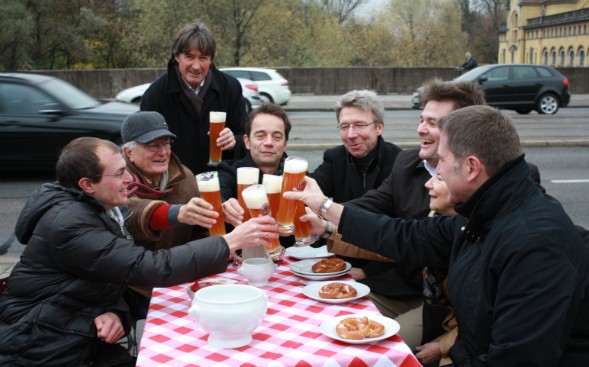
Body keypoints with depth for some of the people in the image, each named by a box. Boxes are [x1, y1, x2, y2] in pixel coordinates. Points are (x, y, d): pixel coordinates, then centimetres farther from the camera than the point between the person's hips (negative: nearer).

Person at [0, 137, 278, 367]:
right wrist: (230, 242, -27)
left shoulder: (100, 211, 6)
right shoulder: (69, 223, -24)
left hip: (85, 341, 8)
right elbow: (153, 268, -30)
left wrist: (115, 312, -13)